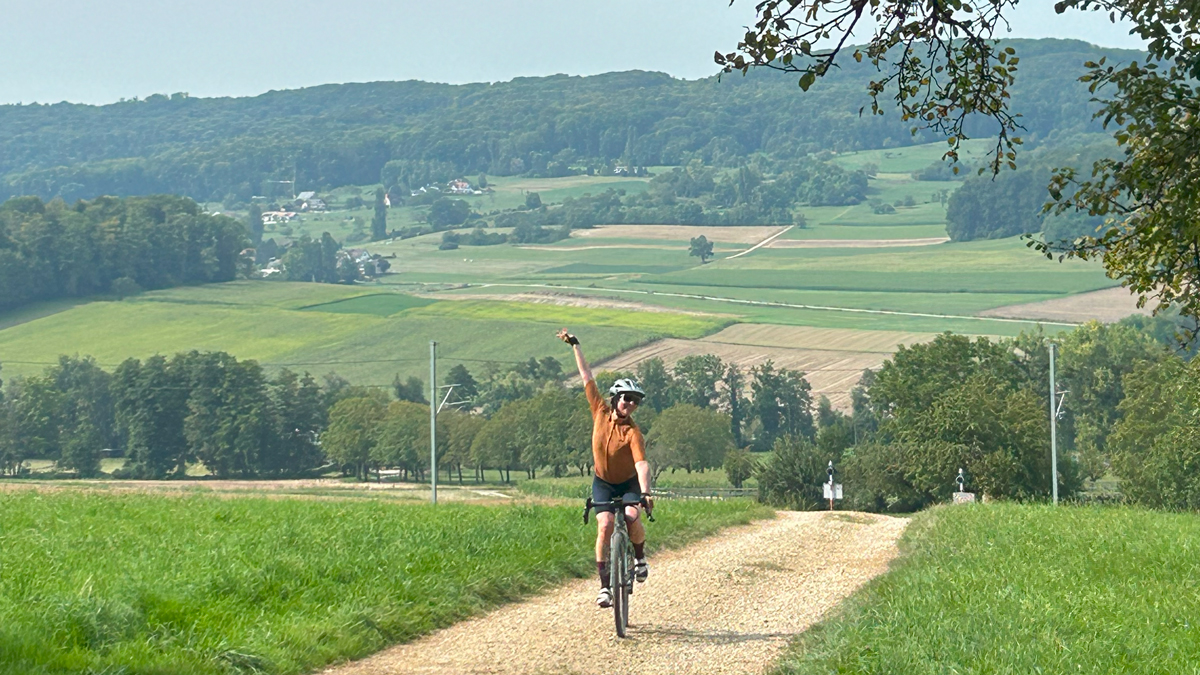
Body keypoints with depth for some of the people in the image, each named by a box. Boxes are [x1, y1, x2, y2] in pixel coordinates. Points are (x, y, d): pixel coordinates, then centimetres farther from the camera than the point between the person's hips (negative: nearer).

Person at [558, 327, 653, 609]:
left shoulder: (633, 432, -22)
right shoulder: (601, 411, -11)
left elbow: (641, 463, -34)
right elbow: (587, 377, -5)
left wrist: (645, 493, -49)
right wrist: (574, 345, -1)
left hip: (629, 483, -2)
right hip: (603, 482, 2)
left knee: (631, 518, -28)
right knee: (605, 525, -18)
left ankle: (640, 556, 4)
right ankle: (604, 585, -15)